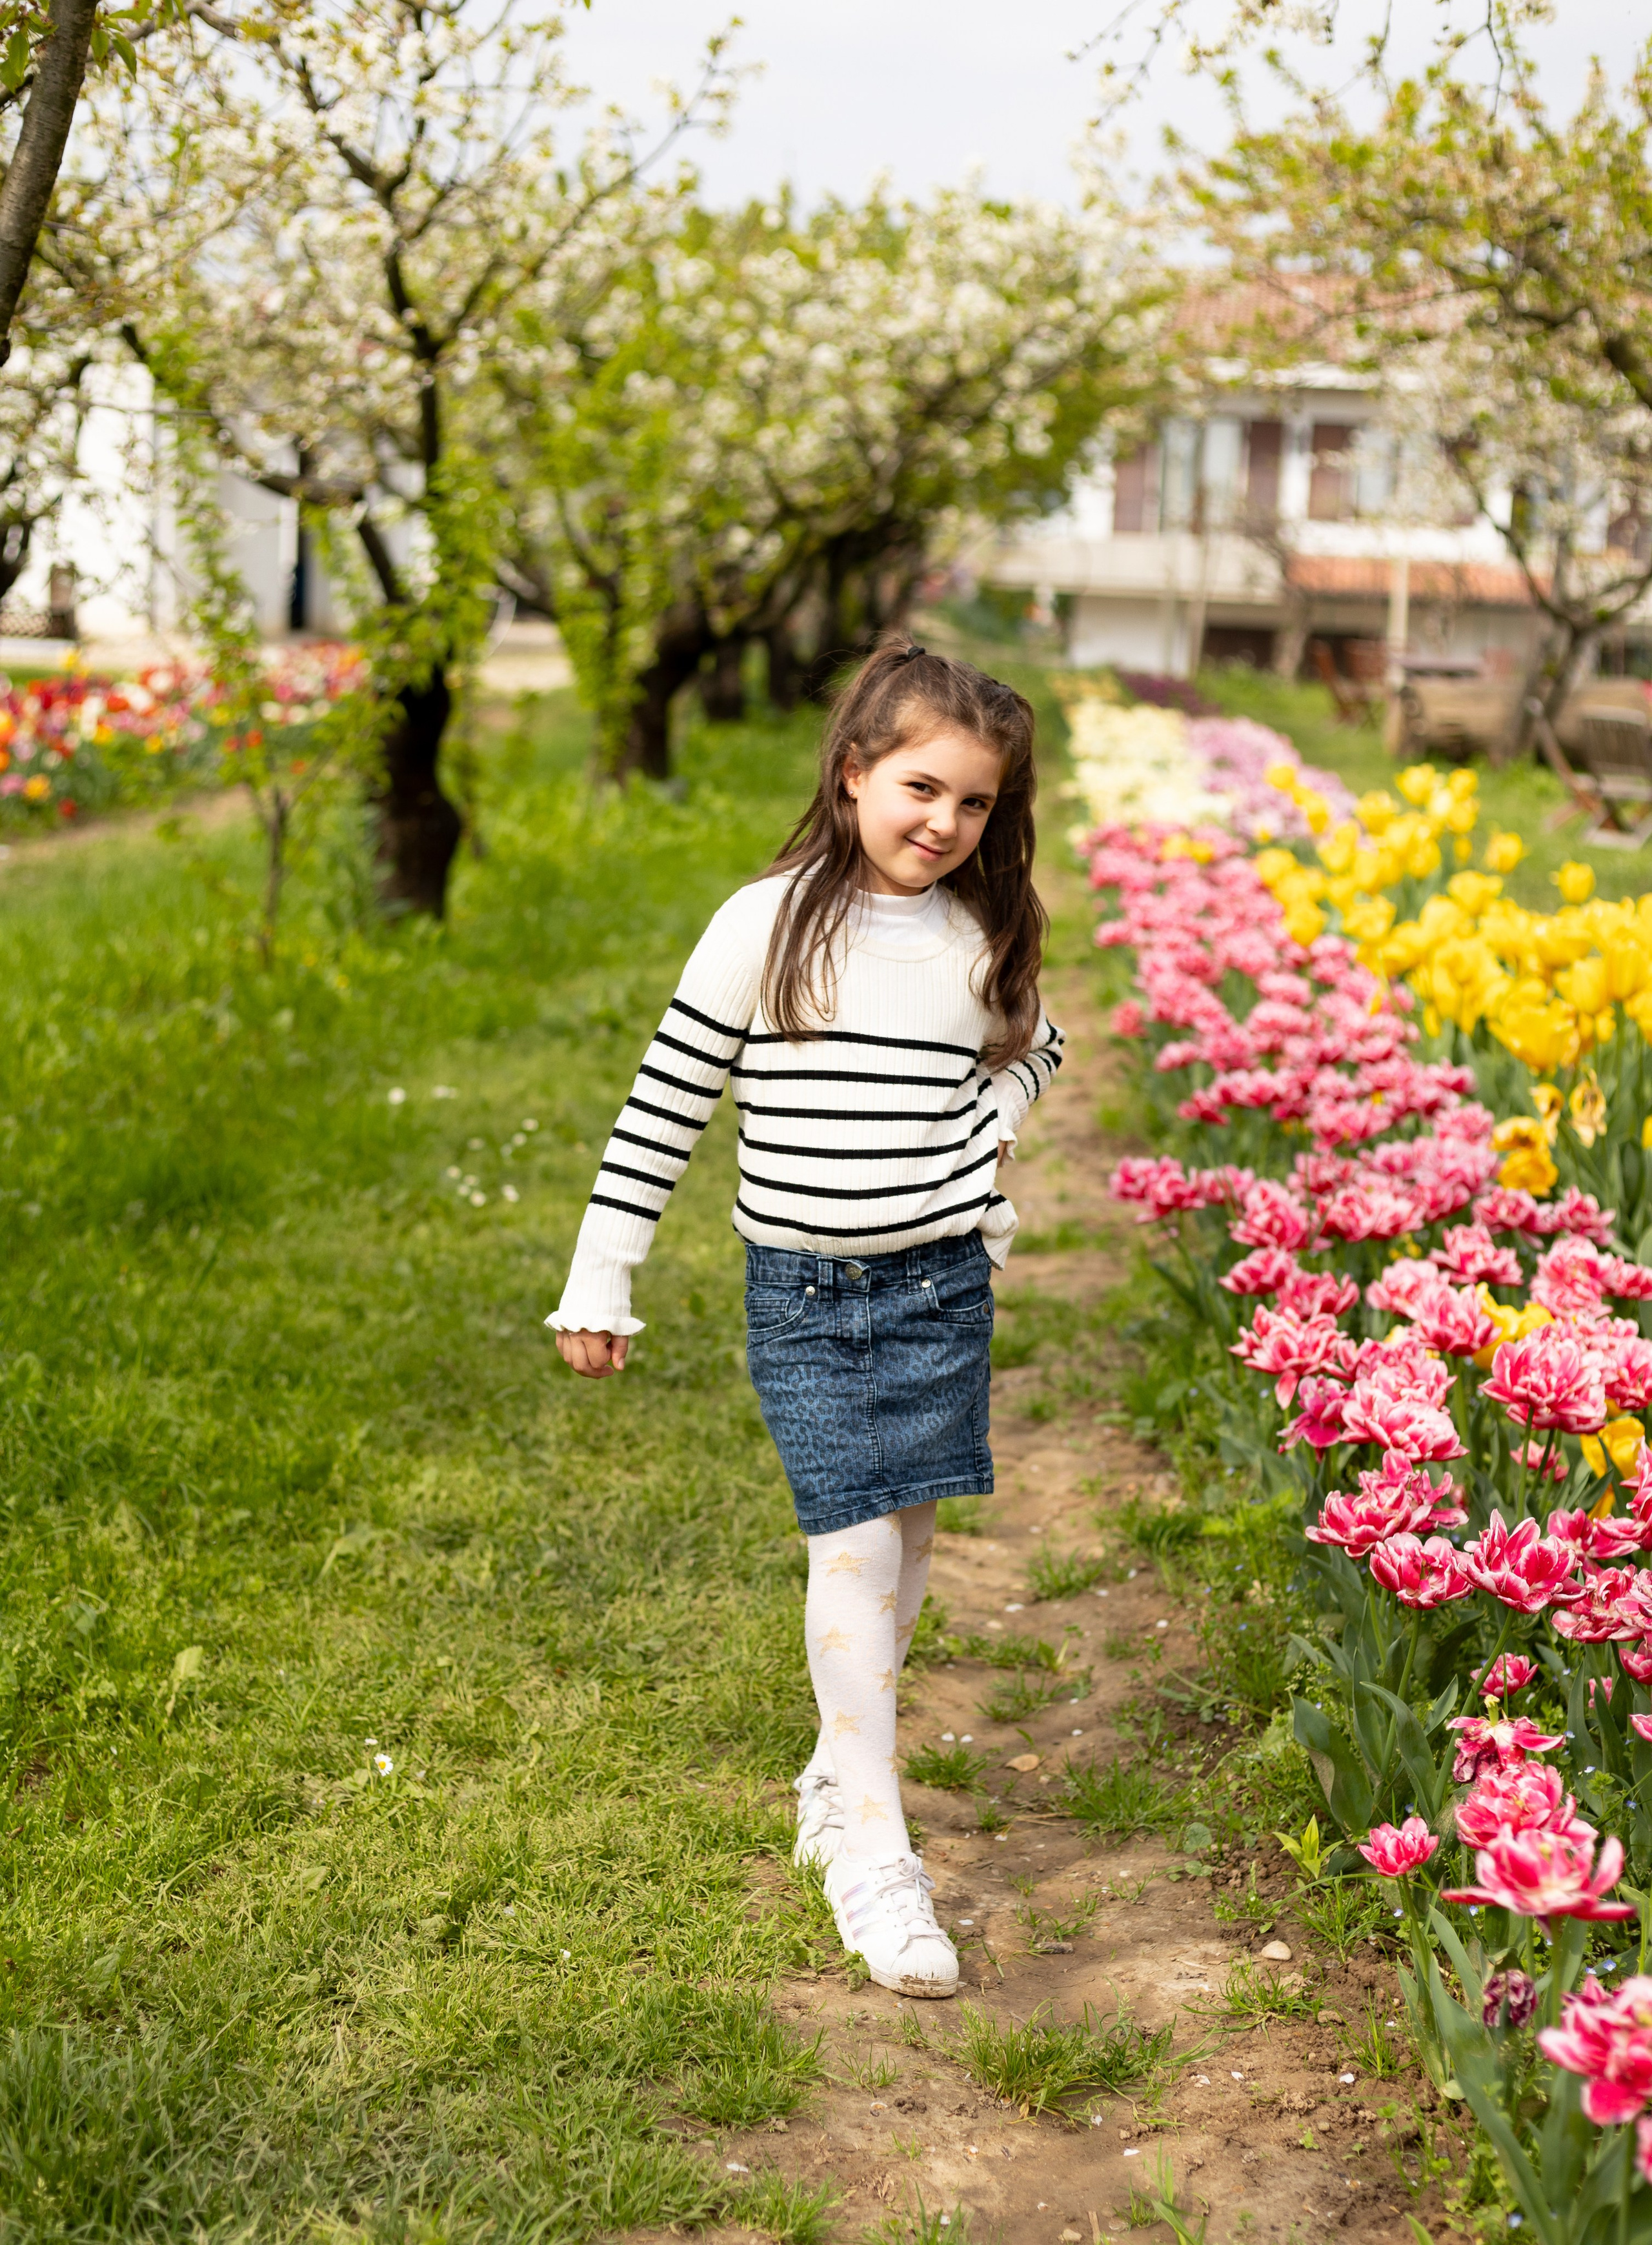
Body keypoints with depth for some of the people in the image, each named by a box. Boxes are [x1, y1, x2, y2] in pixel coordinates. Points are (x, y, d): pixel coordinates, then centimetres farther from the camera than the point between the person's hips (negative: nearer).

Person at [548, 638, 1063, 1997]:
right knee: (853, 1546, -9)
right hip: (802, 1293, -3)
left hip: (941, 1285, 3)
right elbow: (668, 1102, -1)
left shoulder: (986, 940, 4)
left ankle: (842, 1775, 31)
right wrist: (601, 1281, 0)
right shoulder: (769, 926, -6)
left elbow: (1033, 1051, 27)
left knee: (906, 1536, 9)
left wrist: (992, 1123, 4)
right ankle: (875, 1859, -4)